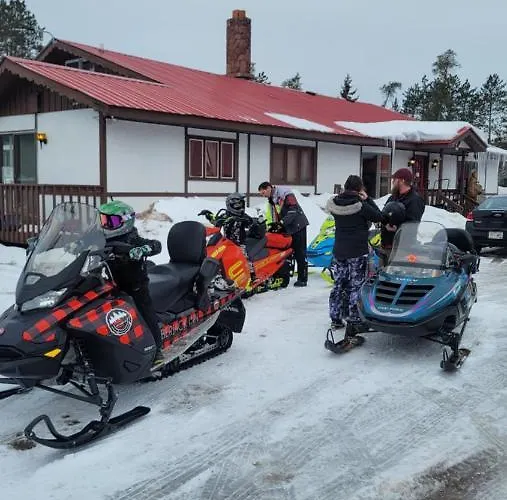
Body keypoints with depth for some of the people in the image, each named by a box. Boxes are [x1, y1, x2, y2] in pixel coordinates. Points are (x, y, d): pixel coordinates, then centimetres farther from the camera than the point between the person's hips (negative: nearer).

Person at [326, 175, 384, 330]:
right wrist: (367, 199, 0)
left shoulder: (334, 204, -1)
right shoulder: (361, 205, -16)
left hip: (339, 251, 5)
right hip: (357, 253, -5)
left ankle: (335, 319, 19)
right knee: (356, 287, 4)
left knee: (338, 285, 13)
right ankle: (354, 319, 7)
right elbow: (378, 217, -5)